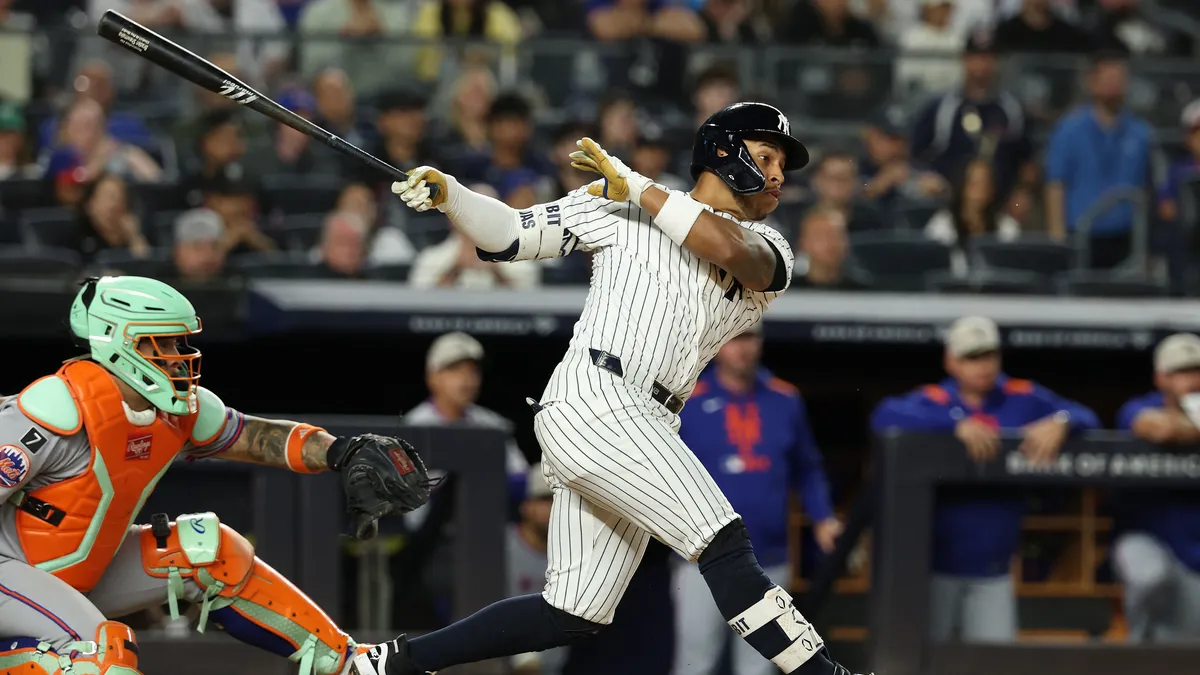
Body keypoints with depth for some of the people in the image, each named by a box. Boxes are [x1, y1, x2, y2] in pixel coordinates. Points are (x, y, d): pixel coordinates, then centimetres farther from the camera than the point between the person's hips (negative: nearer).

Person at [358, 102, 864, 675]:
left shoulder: (769, 252, 17)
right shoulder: (620, 209, 9)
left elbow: (730, 250, -7)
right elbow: (507, 234, 8)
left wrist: (638, 187, -5)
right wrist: (448, 196, -10)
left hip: (646, 429, 6)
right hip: (593, 397, -6)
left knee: (575, 616, 4)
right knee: (724, 543, -19)